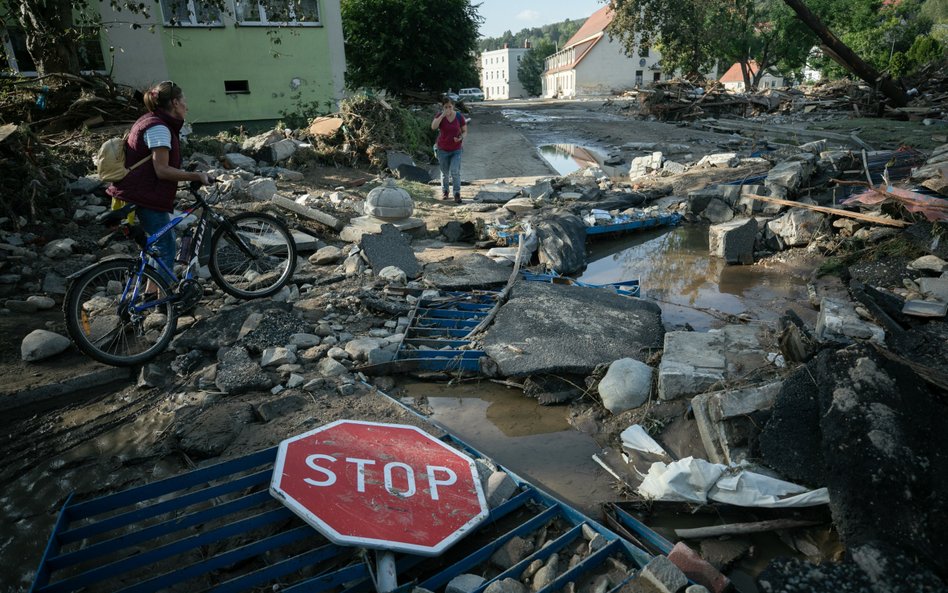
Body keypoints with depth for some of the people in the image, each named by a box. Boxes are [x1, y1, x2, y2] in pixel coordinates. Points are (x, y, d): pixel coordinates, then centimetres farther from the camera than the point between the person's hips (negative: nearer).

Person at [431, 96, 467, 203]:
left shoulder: (459, 117, -7)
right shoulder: (440, 116, -8)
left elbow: (465, 132, 0)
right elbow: (433, 127, -26)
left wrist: (461, 138, -22)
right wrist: (443, 115, -30)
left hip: (456, 150, -1)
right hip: (443, 150, 1)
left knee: (455, 171, -14)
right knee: (445, 172, 14)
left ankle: (457, 194, -4)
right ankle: (444, 191, 32)